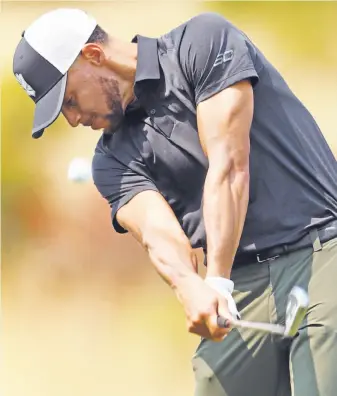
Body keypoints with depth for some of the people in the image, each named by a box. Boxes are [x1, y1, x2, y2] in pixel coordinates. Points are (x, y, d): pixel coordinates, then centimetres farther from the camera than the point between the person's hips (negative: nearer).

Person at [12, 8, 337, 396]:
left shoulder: (203, 43, -3)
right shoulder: (114, 159, 10)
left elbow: (229, 165, -12)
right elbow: (158, 232, -8)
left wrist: (217, 280, -19)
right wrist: (192, 288, -30)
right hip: (242, 284, 6)